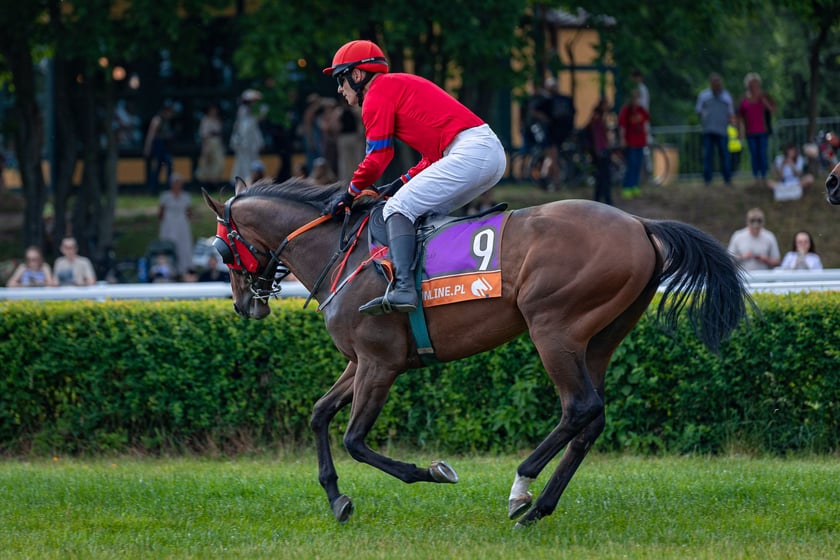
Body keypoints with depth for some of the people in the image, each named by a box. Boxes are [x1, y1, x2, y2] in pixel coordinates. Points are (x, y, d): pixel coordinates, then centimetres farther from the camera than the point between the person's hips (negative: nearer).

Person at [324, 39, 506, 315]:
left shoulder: (378, 93, 1)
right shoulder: (401, 84, 30)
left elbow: (377, 157, -3)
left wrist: (350, 193, 10)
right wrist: (404, 183, 21)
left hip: (469, 152, -10)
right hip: (494, 151, 10)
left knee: (398, 208, -12)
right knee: (426, 213, 21)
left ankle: (403, 289, -28)